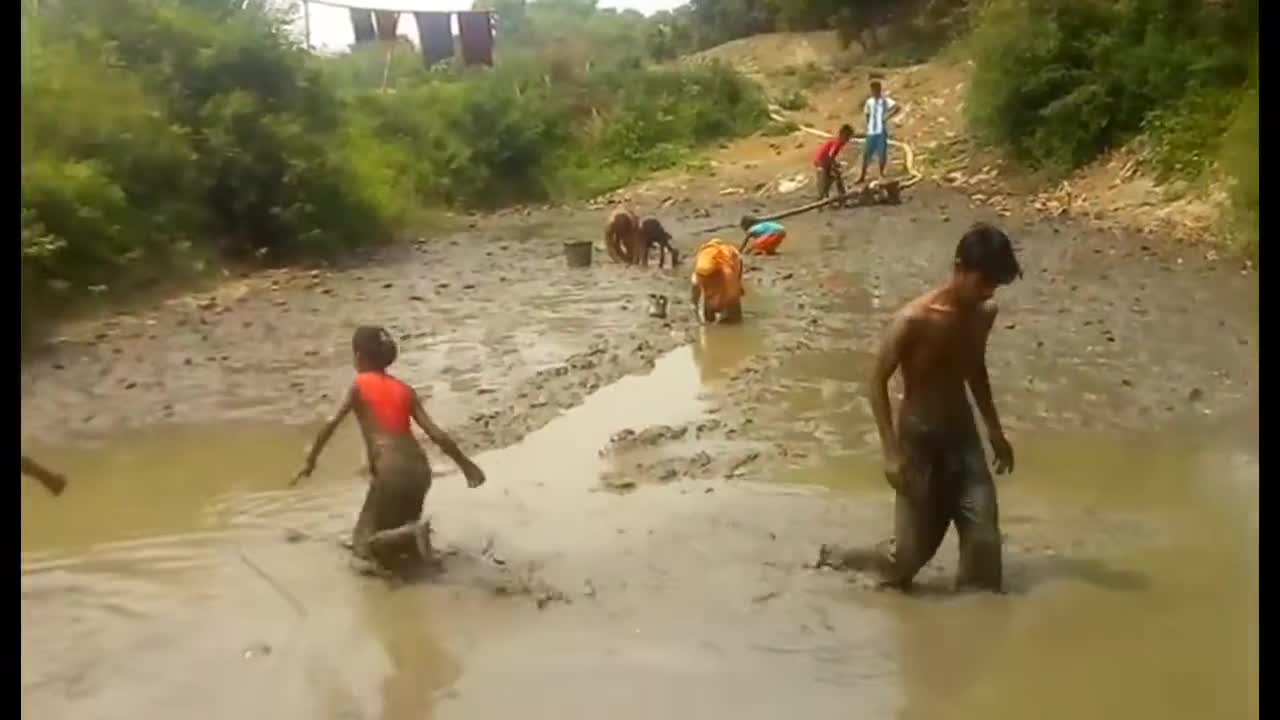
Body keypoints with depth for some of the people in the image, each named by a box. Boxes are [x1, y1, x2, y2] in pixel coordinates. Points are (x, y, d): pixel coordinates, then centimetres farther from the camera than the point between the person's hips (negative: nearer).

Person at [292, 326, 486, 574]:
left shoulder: (359, 385, 5)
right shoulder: (406, 390, 15)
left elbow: (331, 425, 1)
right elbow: (436, 433, 8)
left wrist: (310, 460, 13)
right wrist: (466, 464, 14)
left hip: (391, 471, -5)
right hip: (420, 469, 6)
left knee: (364, 544, 6)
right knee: (399, 524, 28)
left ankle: (411, 535, -20)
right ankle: (411, 536, -3)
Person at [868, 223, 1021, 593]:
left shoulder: (984, 313, -3)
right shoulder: (914, 320, -23)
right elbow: (878, 382, -16)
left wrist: (994, 429, 18)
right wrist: (892, 452, -20)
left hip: (963, 434, 5)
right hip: (919, 438, -5)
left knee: (984, 536, -3)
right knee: (916, 543, 3)